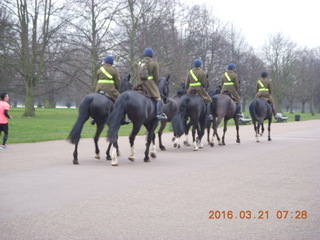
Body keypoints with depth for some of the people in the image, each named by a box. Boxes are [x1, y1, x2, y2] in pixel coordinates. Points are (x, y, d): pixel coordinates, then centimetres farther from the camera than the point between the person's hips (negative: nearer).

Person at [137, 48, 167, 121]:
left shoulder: (140, 63, 15)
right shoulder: (153, 62, -1)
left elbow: (138, 75, 16)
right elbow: (156, 76, -1)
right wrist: (155, 84, 13)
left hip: (140, 83, 6)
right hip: (149, 83, -6)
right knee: (157, 98, -3)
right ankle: (159, 114, -15)